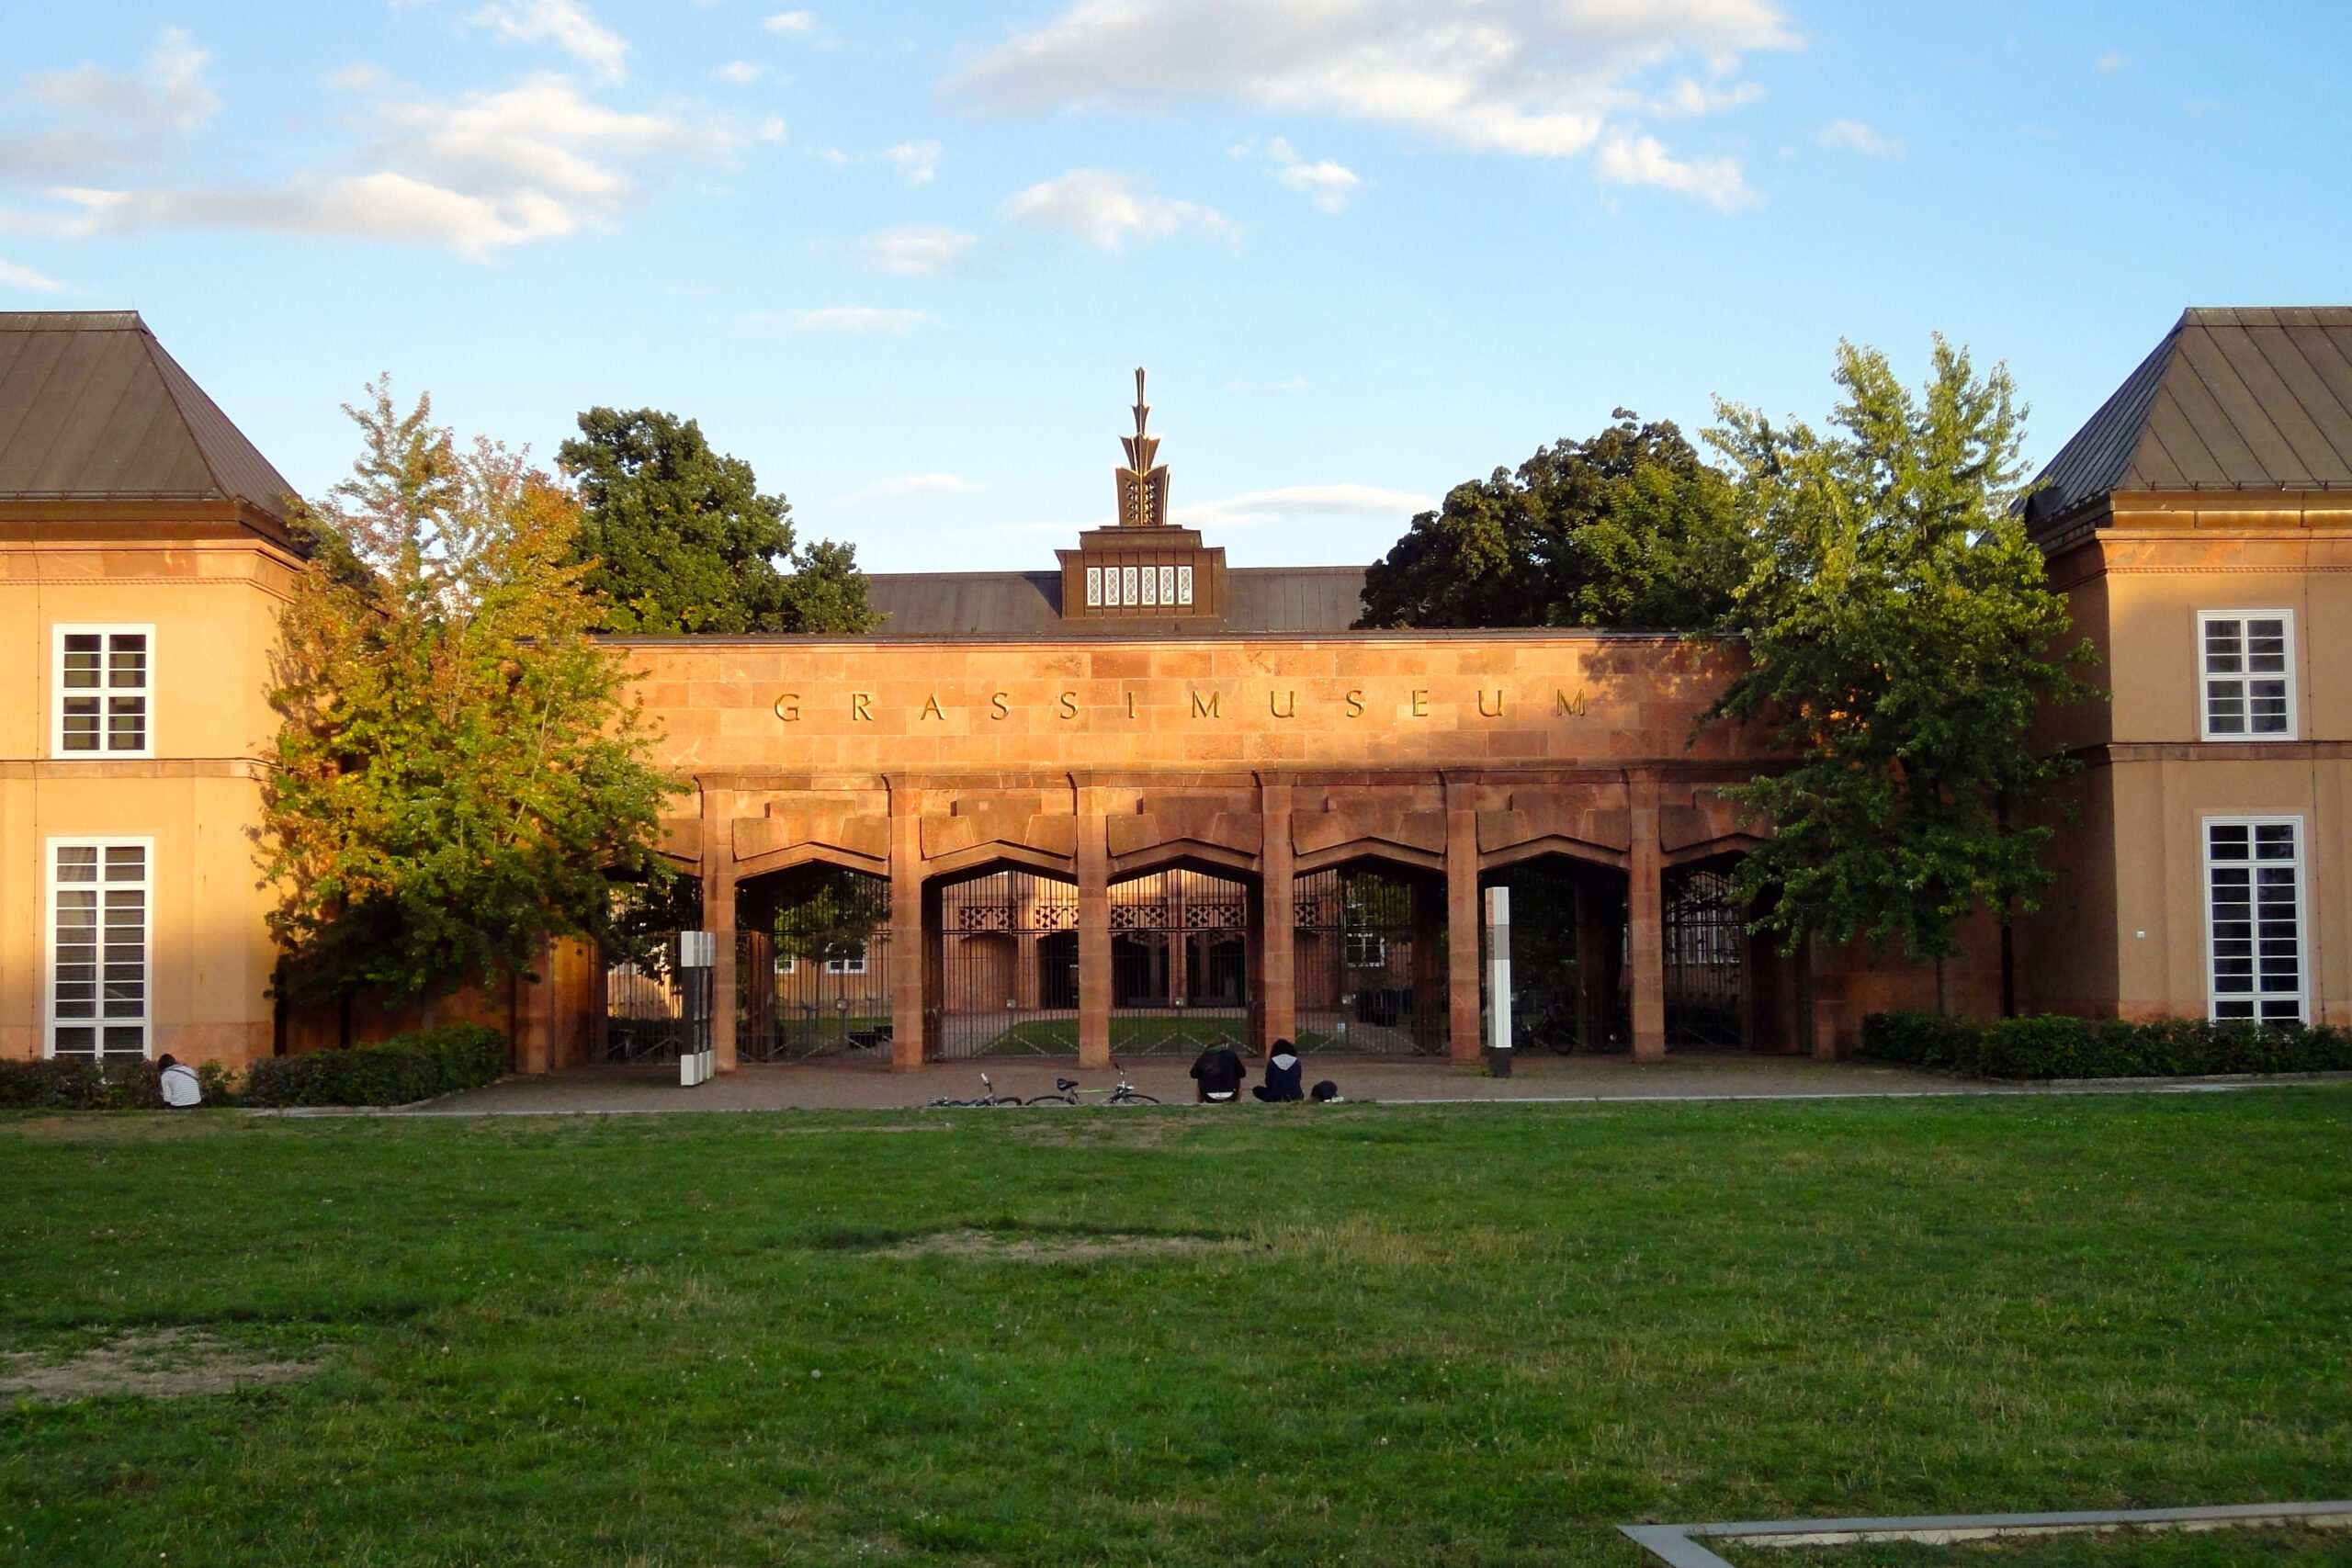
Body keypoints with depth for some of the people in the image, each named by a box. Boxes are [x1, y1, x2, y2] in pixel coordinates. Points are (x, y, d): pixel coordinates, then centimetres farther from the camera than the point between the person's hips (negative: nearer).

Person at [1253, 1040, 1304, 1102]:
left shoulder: (1271, 1062, -3)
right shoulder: (1297, 1062, 3)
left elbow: (1268, 1082, -1)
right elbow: (1298, 1080, 13)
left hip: (1275, 1098, -3)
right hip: (1295, 1097, 3)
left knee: (1257, 1090, 23)